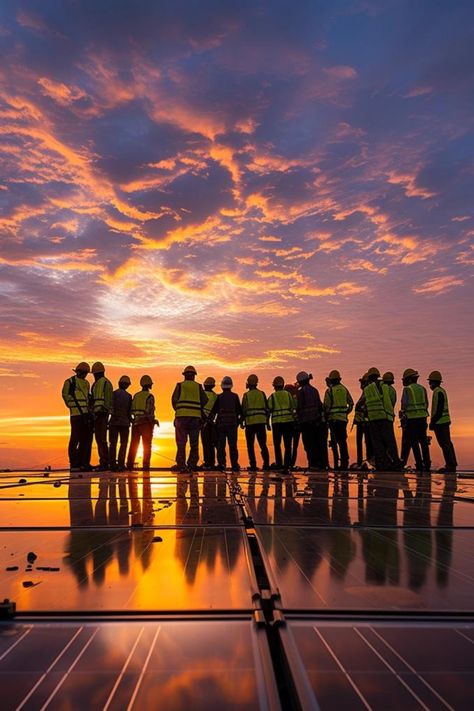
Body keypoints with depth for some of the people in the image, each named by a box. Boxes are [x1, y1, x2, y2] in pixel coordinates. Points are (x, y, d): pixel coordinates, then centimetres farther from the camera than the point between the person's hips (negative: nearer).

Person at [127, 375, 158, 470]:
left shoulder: (135, 396, 10)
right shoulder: (149, 396, -7)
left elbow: (131, 410, 7)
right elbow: (149, 411, -16)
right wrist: (154, 421, -3)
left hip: (136, 423, 5)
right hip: (146, 423, -5)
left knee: (133, 445, 10)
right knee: (146, 446, 0)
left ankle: (130, 465, 8)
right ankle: (146, 465, -5)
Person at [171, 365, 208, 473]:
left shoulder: (180, 385, 5)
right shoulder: (198, 386, 10)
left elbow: (174, 400, -1)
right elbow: (204, 401, 6)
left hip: (182, 416, -1)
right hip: (196, 417, 1)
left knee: (181, 442, 3)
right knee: (194, 443, 9)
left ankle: (181, 465, -2)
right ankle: (192, 465, 6)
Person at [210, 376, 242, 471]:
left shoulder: (219, 397, 2)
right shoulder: (235, 396, 3)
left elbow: (213, 411, 2)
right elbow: (239, 411, 4)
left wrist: (211, 421, 11)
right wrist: (239, 421, 15)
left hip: (220, 423, 0)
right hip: (232, 423, 0)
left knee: (221, 445, 4)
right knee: (233, 445, 2)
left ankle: (221, 464, 0)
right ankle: (234, 465, -1)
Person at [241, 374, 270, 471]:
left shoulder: (246, 395, -1)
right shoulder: (262, 394, 8)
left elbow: (244, 410, -3)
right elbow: (266, 408, 8)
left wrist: (241, 421, 7)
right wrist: (267, 422, 14)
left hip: (250, 422, -3)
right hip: (261, 421, 3)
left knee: (250, 445, 4)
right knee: (263, 444, 8)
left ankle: (253, 465, -1)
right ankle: (266, 463, -1)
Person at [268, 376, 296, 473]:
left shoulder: (272, 396, -1)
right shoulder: (288, 394, 5)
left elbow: (269, 409, -4)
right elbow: (293, 408, 6)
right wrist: (294, 418, 17)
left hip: (276, 422, -1)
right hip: (288, 421, 1)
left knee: (277, 444, 15)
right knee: (287, 445, 4)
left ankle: (279, 463, 9)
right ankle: (286, 466, 0)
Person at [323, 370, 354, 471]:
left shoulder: (329, 390, -6)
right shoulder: (344, 389, 9)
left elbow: (326, 406, -8)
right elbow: (351, 403, 10)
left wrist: (326, 417, 4)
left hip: (333, 418, -4)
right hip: (343, 418, 4)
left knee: (335, 441, 0)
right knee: (343, 441, 9)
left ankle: (336, 463, -2)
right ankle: (344, 462, 6)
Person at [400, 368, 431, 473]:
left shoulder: (407, 389, -6)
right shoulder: (422, 388, 11)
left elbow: (404, 404, -10)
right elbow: (426, 404, 13)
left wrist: (403, 416, 0)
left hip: (411, 418, -5)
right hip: (422, 417, 5)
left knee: (414, 443, 0)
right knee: (424, 442, 10)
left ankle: (419, 465, -3)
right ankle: (427, 465, 9)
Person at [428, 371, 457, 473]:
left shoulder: (438, 392, -14)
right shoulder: (441, 391, 17)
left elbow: (439, 409, -21)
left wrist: (433, 422, -20)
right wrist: (433, 421, 22)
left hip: (440, 422, -11)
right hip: (444, 421, 11)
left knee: (444, 444, -9)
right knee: (447, 443, 12)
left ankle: (450, 465, -8)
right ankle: (452, 464, 17)